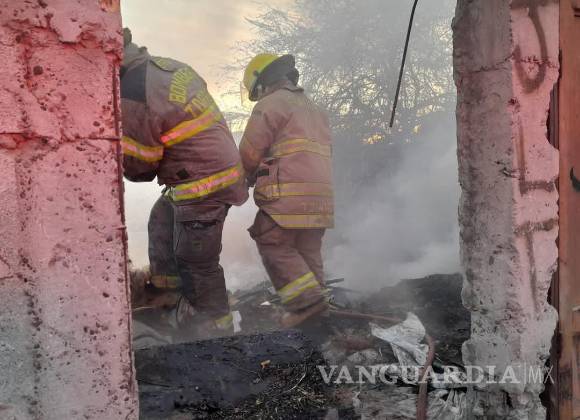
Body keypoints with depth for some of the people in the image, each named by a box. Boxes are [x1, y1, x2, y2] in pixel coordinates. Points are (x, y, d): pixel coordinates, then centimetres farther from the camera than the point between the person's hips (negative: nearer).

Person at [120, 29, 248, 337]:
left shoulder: (131, 98, -21)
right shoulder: (168, 66, 6)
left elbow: (138, 164, -10)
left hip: (202, 185, -10)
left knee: (196, 262, 3)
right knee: (162, 222, 26)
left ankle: (216, 325, 20)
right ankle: (165, 290, 38)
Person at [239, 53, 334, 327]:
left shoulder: (271, 104, -1)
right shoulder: (314, 109, 26)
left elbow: (250, 153, -3)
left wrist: (245, 181, 18)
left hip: (288, 194, -8)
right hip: (321, 195, 8)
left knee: (274, 247, -3)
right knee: (309, 253, 12)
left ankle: (306, 301, -11)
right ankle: (313, 302, 14)